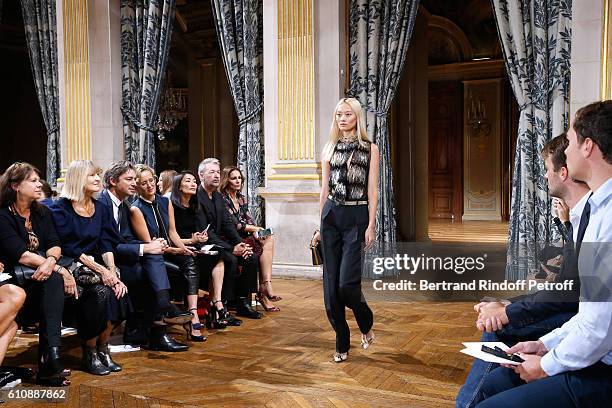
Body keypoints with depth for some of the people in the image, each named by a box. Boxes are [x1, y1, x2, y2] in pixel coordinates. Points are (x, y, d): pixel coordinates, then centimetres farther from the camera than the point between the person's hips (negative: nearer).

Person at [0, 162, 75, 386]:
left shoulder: (43, 213, 14)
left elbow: (55, 245, 2)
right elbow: (21, 255, -17)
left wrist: (50, 262, -23)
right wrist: (59, 269, -24)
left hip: (42, 277, 5)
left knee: (54, 279, -29)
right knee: (54, 279, -31)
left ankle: (48, 359, -34)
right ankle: (51, 354, -37)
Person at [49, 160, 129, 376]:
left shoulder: (101, 208, 13)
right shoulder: (61, 209, -5)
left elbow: (107, 244, 4)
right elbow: (68, 247, -13)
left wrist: (112, 272, -14)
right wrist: (100, 270, -22)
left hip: (95, 263, 5)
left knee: (115, 289, -25)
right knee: (100, 291, -31)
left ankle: (102, 350, -10)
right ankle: (89, 354, -13)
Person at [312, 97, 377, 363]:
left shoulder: (370, 149, 3)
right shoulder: (330, 148, 11)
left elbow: (372, 190, -2)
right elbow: (325, 189, 12)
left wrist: (371, 225, -9)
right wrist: (320, 226, 10)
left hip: (356, 216, -4)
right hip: (331, 215, 4)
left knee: (347, 283, -11)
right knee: (331, 284, 3)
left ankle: (366, 324, 21)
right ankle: (342, 344, 16)